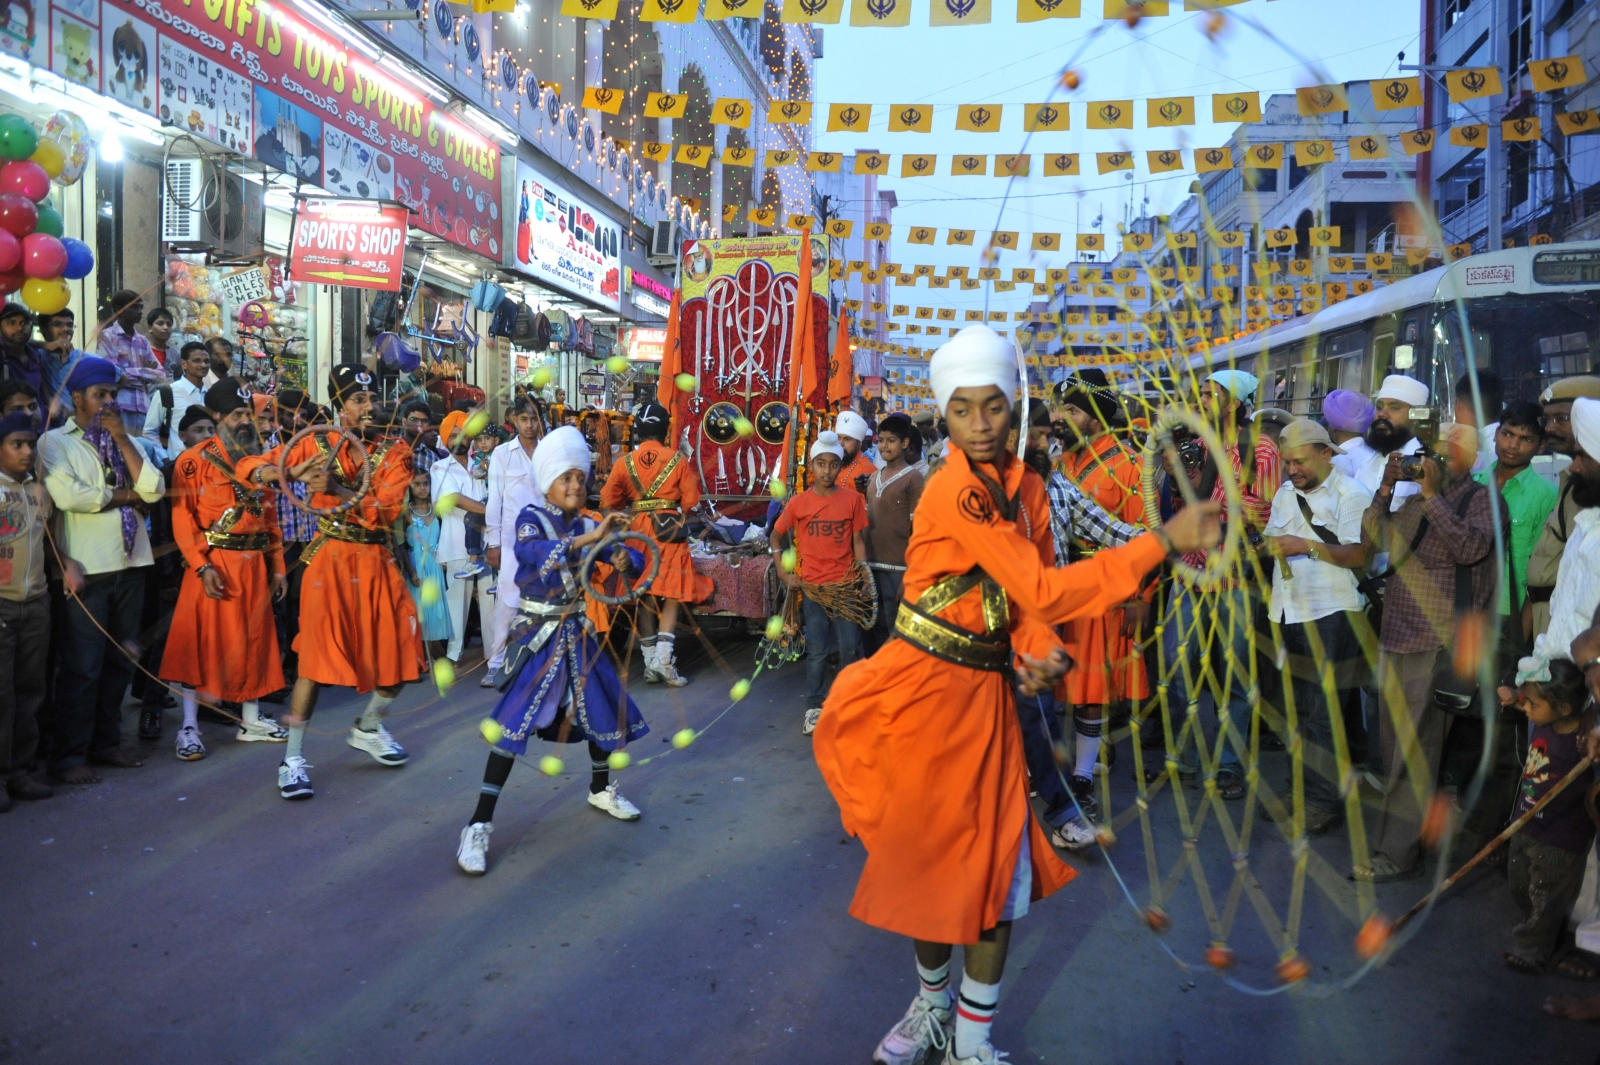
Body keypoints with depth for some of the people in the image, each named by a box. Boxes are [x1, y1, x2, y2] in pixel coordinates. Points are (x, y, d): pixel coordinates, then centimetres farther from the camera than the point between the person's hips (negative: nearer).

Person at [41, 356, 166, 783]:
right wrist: (125, 495, -6)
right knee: (83, 665, -3)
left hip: (131, 562, 5)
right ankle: (69, 755, 7)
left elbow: (154, 489, 0)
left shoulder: (124, 441, 15)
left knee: (120, 660, 11)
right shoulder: (55, 442, -1)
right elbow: (67, 495, -19)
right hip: (87, 568, -5)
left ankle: (106, 741, 23)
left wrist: (121, 438, -3)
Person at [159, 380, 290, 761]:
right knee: (201, 640, -2)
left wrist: (277, 566, 10)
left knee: (254, 638, 11)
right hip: (214, 563, -6)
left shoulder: (258, 458, 12)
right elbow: (182, 517, -11)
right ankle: (190, 728, 5)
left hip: (254, 564, 6)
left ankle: (251, 720, 23)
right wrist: (203, 566, -19)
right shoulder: (194, 460, -6)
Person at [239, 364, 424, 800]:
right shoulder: (318, 445, 1)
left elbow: (387, 510, -12)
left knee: (400, 655, 6)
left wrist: (335, 490, -26)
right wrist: (285, 471, -23)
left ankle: (367, 729, 33)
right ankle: (293, 759, 5)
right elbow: (249, 466, -1)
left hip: (379, 563, 3)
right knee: (318, 656, -7)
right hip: (332, 561, -3)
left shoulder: (395, 451, 2)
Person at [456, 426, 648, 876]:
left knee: (604, 708, 12)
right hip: (539, 633, -5)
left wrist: (625, 559, -23)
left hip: (577, 631, 6)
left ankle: (601, 790, 39)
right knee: (513, 721, -13)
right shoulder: (532, 518, -11)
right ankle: (480, 824, -7)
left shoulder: (588, 524, 3)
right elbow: (530, 552, -33)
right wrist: (588, 539, -42)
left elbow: (632, 557, 1)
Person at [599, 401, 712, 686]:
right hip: (670, 531, -2)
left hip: (638, 531, 2)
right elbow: (691, 500, -2)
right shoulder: (678, 460, -3)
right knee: (672, 594, 3)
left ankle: (650, 662, 12)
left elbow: (609, 501, 4)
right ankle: (664, 657, -11)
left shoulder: (625, 463, 1)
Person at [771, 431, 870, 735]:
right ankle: (815, 708, 15)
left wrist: (863, 579, -4)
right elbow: (777, 537, 10)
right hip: (812, 586, 0)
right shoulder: (799, 502, -1)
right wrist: (783, 573, 2)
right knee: (816, 650, 4)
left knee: (850, 647, 1)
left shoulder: (853, 499, -1)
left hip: (846, 585, 0)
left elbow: (858, 541, 3)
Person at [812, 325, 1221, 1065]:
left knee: (998, 865, 8)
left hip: (987, 691, 6)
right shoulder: (957, 489, -20)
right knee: (926, 856, 12)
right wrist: (1164, 541, -23)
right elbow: (1044, 589, -25)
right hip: (925, 689, -6)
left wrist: (1038, 655, -13)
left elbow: (1028, 593, 8)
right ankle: (933, 1004, 38)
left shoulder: (1017, 483, 5)